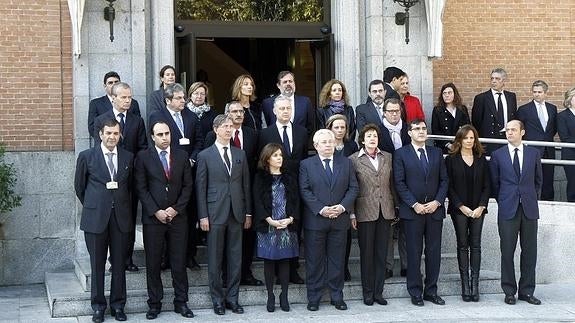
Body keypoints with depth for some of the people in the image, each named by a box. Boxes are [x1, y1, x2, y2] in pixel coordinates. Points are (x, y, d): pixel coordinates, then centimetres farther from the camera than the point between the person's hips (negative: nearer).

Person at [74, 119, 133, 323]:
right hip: (95, 217, -2)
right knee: (97, 264, 4)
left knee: (119, 263, 6)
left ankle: (118, 305, 16)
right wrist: (92, 206, 11)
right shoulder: (87, 157, 0)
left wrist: (123, 206, 12)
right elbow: (79, 187, 9)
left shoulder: (128, 158, 7)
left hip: (121, 217, 2)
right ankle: (98, 306, 14)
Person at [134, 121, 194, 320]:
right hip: (153, 218, -2)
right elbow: (141, 188, -3)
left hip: (178, 217, 2)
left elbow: (188, 185, 5)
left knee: (179, 262, 5)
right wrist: (156, 211, -11)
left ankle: (181, 302, 13)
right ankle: (154, 303, 12)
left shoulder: (182, 156, 7)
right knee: (153, 263, 3)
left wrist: (176, 208, -6)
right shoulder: (143, 157, 1)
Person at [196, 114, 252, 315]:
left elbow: (246, 185, 11)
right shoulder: (205, 156, 0)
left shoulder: (240, 154, 10)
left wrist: (248, 213, 8)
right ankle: (217, 299, 12)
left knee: (236, 259, 6)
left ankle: (232, 298, 14)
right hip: (215, 214, -3)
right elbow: (200, 188, -2)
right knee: (215, 259, 3)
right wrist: (203, 216, -7)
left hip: (237, 214, 3)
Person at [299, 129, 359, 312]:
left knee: (337, 260, 7)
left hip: (339, 220, 2)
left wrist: (343, 206, -10)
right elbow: (304, 191, -5)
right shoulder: (306, 165, 2)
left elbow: (353, 188, 6)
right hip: (315, 220, -2)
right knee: (314, 260, 2)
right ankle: (314, 298, 10)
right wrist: (321, 209, -16)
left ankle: (337, 297, 16)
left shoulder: (346, 163, 10)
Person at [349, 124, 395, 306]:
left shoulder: (387, 157, 9)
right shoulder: (354, 160, -2)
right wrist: (352, 214, -5)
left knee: (382, 253, 6)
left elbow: (392, 184, 13)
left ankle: (378, 292, 13)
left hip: (385, 211, 3)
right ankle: (368, 293, 12)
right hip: (365, 212, -3)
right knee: (366, 253, 3)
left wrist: (395, 208, 9)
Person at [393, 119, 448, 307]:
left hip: (435, 210, 3)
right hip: (412, 211, -3)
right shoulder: (401, 154, 1)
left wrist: (437, 202, -5)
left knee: (434, 252, 6)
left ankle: (431, 291, 14)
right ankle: (415, 293, 7)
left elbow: (444, 180, 9)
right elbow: (399, 183, -5)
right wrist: (414, 204, -12)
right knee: (414, 253, 0)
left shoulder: (436, 153, 12)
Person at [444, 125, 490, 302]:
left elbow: (486, 186, 7)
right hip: (459, 209, -2)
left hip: (478, 209, 2)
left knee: (476, 245, 0)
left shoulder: (481, 160, 9)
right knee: (462, 245, 1)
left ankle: (475, 284, 2)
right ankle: (465, 285, 3)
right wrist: (461, 207, -10)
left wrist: (481, 206, -6)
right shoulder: (451, 160, 1)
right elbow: (449, 186, -3)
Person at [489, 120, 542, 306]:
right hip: (507, 210, -1)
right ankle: (509, 291, 9)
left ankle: (527, 291, 12)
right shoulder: (497, 155, 4)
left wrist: (532, 198, 11)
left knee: (529, 251, 4)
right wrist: (503, 201, 6)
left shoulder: (534, 153, 8)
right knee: (507, 252, 0)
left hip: (529, 209, 1)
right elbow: (494, 182, 9)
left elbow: (538, 180, 16)